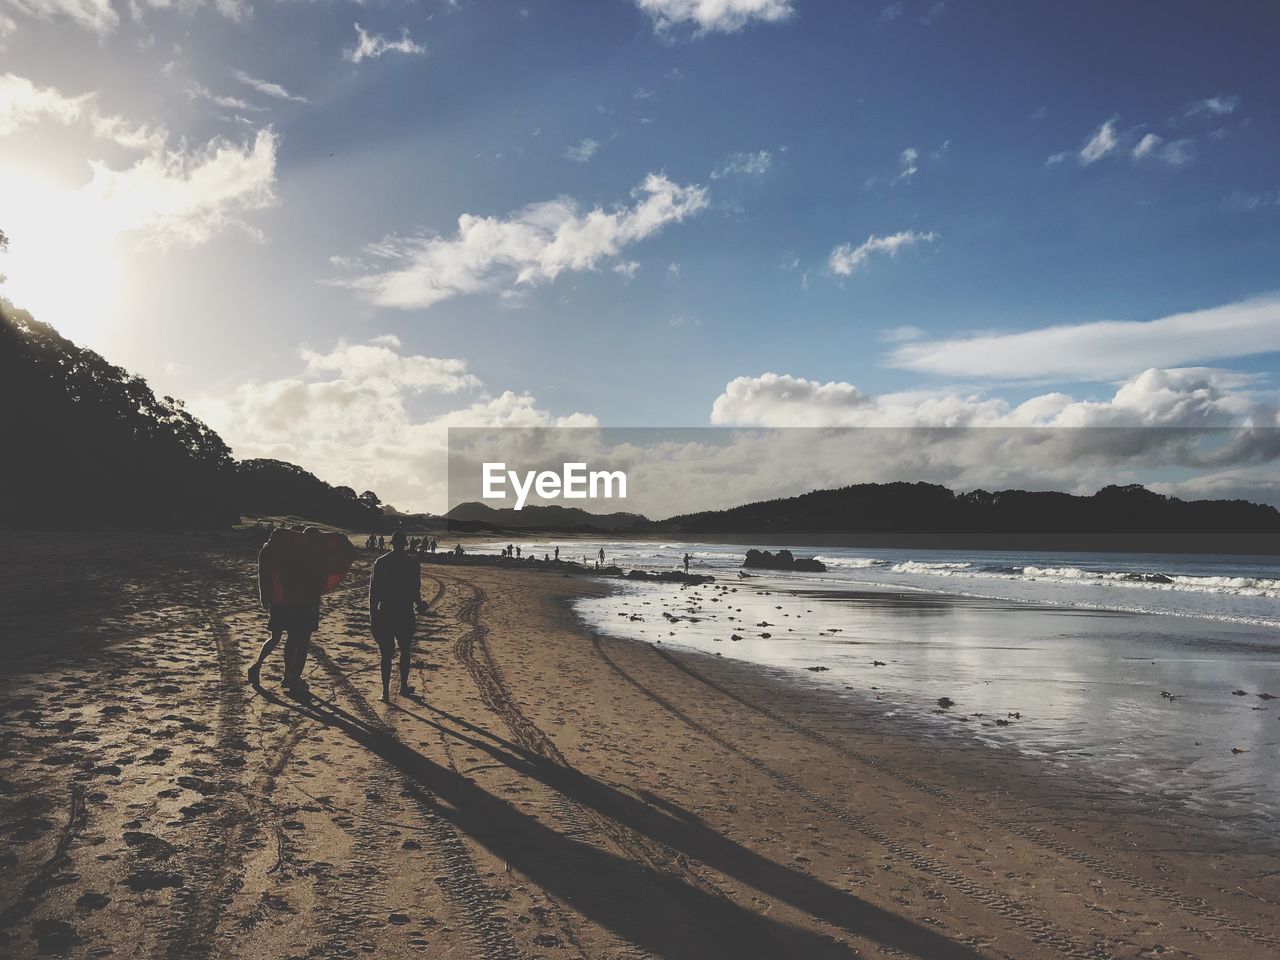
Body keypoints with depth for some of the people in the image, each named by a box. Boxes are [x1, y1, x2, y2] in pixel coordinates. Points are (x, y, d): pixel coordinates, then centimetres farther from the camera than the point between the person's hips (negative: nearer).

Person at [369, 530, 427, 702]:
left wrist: (372, 614, 5)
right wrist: (419, 605, 16)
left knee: (386, 654, 5)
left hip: (385, 612, 1)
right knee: (405, 651, 16)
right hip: (405, 612, -1)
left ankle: (386, 692, 3)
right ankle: (403, 686, 24)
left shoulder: (380, 562, 0)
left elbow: (373, 590, 0)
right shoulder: (412, 562, -5)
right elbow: (415, 589, -3)